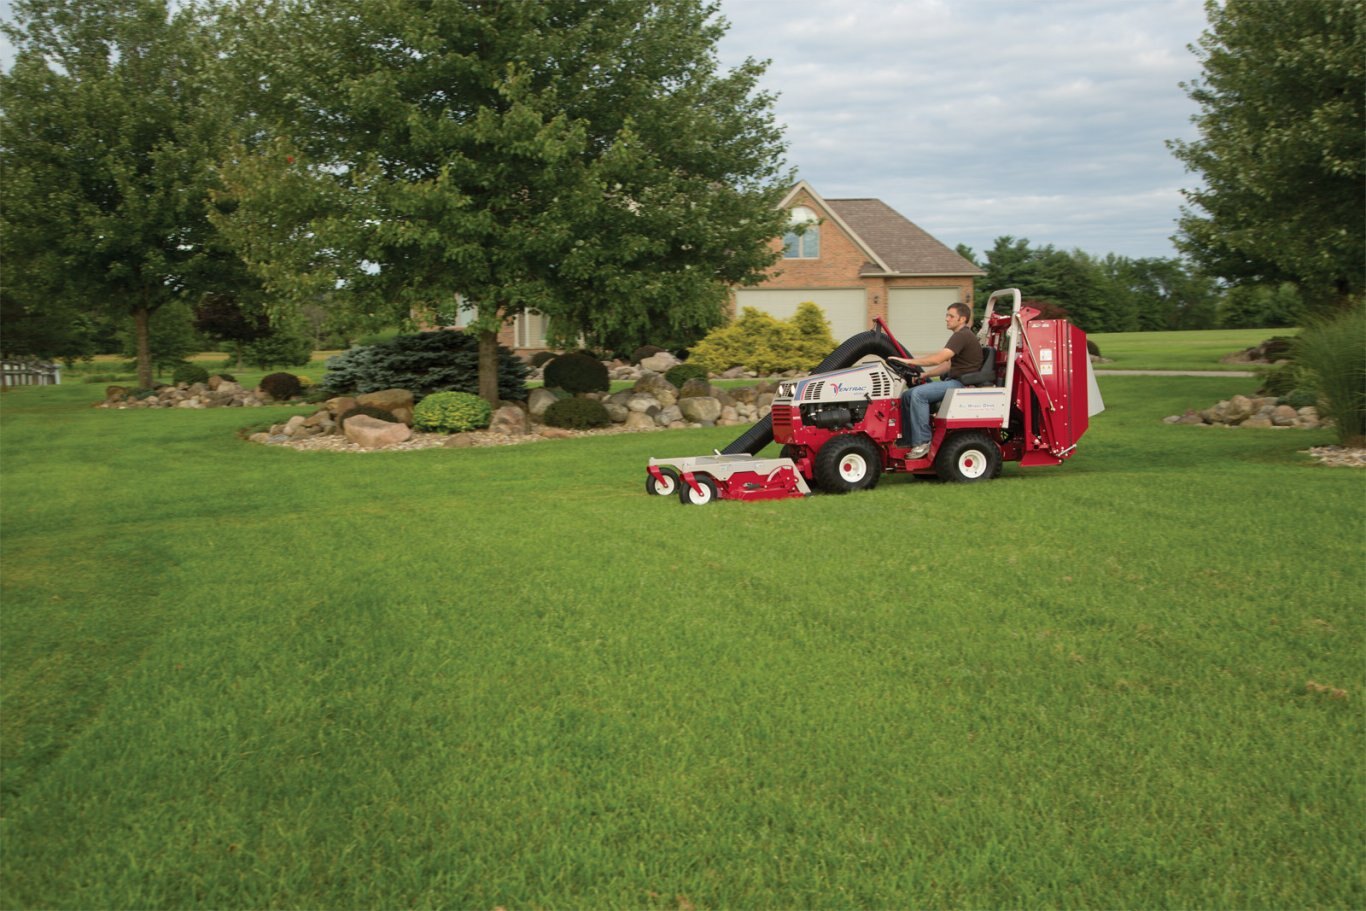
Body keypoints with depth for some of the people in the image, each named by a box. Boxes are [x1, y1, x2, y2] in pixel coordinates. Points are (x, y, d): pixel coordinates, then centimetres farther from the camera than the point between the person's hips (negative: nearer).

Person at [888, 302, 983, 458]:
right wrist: (924, 375, 12)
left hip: (962, 384, -11)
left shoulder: (963, 336, -14)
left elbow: (938, 359, -24)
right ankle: (907, 440, 7)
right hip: (953, 382, 11)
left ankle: (922, 442, -26)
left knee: (918, 394, -28)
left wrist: (909, 361, -19)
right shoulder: (960, 336, 21)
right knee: (907, 396, 3)